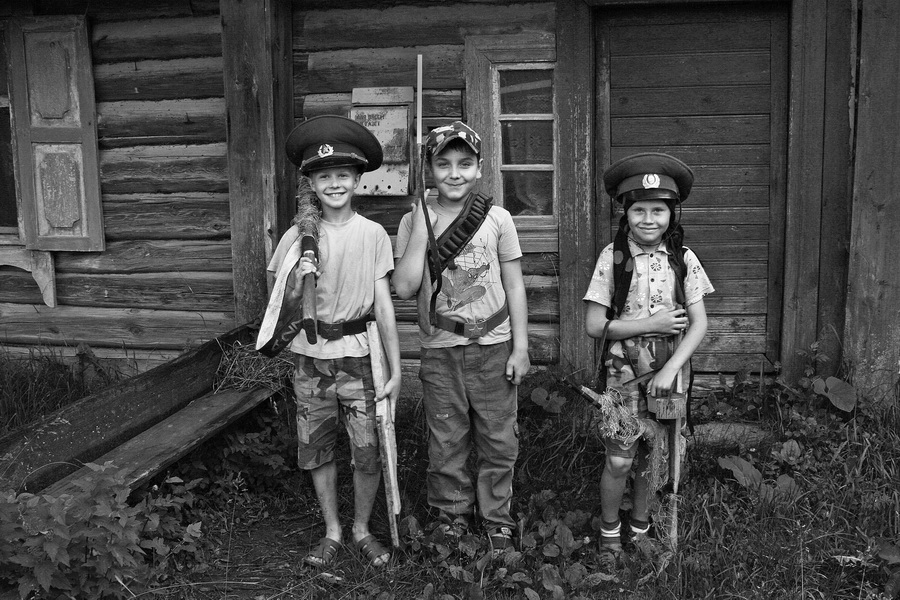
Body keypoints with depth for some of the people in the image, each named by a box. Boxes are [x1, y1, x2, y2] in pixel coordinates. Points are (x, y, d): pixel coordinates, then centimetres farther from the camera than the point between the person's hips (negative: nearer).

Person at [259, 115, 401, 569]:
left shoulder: (373, 234, -4)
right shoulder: (298, 235, 0)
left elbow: (383, 305, -3)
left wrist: (395, 369, -4)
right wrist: (294, 281, -16)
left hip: (359, 354, -2)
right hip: (311, 356, 2)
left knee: (367, 451, 3)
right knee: (316, 449, 11)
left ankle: (362, 529, 26)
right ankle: (332, 532, 29)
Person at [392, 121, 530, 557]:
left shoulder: (497, 219, -1)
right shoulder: (414, 222, -1)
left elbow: (514, 285, 2)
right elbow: (404, 287, -13)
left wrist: (520, 347, -1)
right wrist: (422, 226, -15)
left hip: (494, 347, 0)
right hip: (439, 350, 0)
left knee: (498, 439, 8)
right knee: (446, 441, 9)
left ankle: (496, 516, 26)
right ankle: (453, 512, 29)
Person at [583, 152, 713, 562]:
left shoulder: (683, 259, -3)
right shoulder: (613, 256, -9)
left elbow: (699, 324, -5)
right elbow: (593, 325, -9)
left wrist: (669, 369, -16)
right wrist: (651, 324, -15)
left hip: (670, 370, 2)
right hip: (625, 370, -2)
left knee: (654, 456, 12)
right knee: (620, 459, -1)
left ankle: (640, 527, 34)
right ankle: (609, 529, 24)